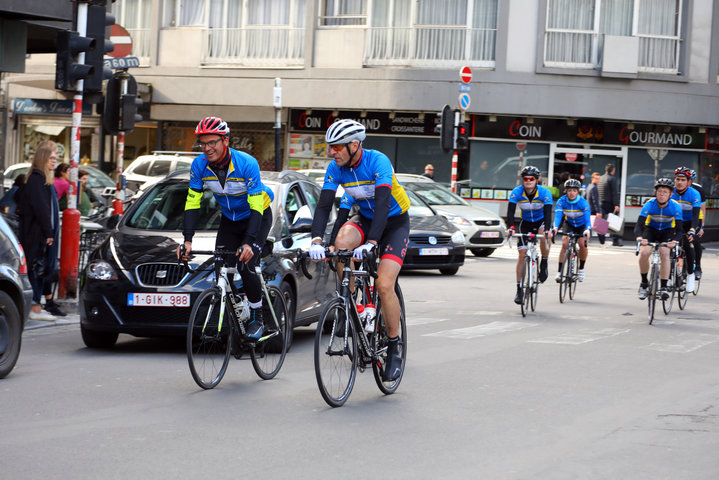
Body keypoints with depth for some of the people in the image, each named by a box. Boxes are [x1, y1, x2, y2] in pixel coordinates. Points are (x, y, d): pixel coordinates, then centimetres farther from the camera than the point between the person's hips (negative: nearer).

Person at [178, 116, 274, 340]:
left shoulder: (247, 164, -31)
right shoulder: (199, 165, -18)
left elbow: (256, 207, -32)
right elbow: (192, 203, -13)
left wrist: (248, 243, -43)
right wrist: (187, 240, -25)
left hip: (257, 217, -5)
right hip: (229, 219, 5)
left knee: (246, 267, -19)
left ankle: (256, 319, -1)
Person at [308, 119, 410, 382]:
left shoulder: (378, 161, -29)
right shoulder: (336, 167, -13)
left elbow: (382, 203, -39)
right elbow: (324, 205, -18)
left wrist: (371, 242, -50)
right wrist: (316, 240, -34)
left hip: (395, 223, -5)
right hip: (365, 218, 5)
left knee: (384, 285, -19)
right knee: (342, 241, -30)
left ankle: (394, 349, -3)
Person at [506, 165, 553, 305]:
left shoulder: (545, 192, -24)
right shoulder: (516, 192, -21)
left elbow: (548, 213, -33)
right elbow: (510, 212, -29)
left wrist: (547, 229, -49)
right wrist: (510, 227, -47)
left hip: (541, 221, -2)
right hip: (525, 223, 2)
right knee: (522, 254, -8)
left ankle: (544, 264, -11)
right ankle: (519, 289, -1)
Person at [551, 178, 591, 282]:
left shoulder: (583, 202, -28)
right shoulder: (562, 201, -23)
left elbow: (587, 218, -37)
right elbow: (558, 215, -35)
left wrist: (587, 230, -57)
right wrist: (555, 228, -54)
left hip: (582, 225, -1)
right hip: (569, 224, 2)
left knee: (583, 244, -24)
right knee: (565, 243, -21)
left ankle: (581, 269, -1)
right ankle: (559, 272, -18)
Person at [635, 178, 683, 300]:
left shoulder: (675, 207, -24)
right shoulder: (649, 205, -25)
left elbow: (679, 229, -26)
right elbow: (639, 225, -31)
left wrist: (674, 241, -47)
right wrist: (640, 238, -52)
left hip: (667, 231, 0)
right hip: (651, 229, 0)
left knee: (665, 253, -25)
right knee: (644, 253, -22)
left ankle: (663, 287, -21)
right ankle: (644, 283, 0)